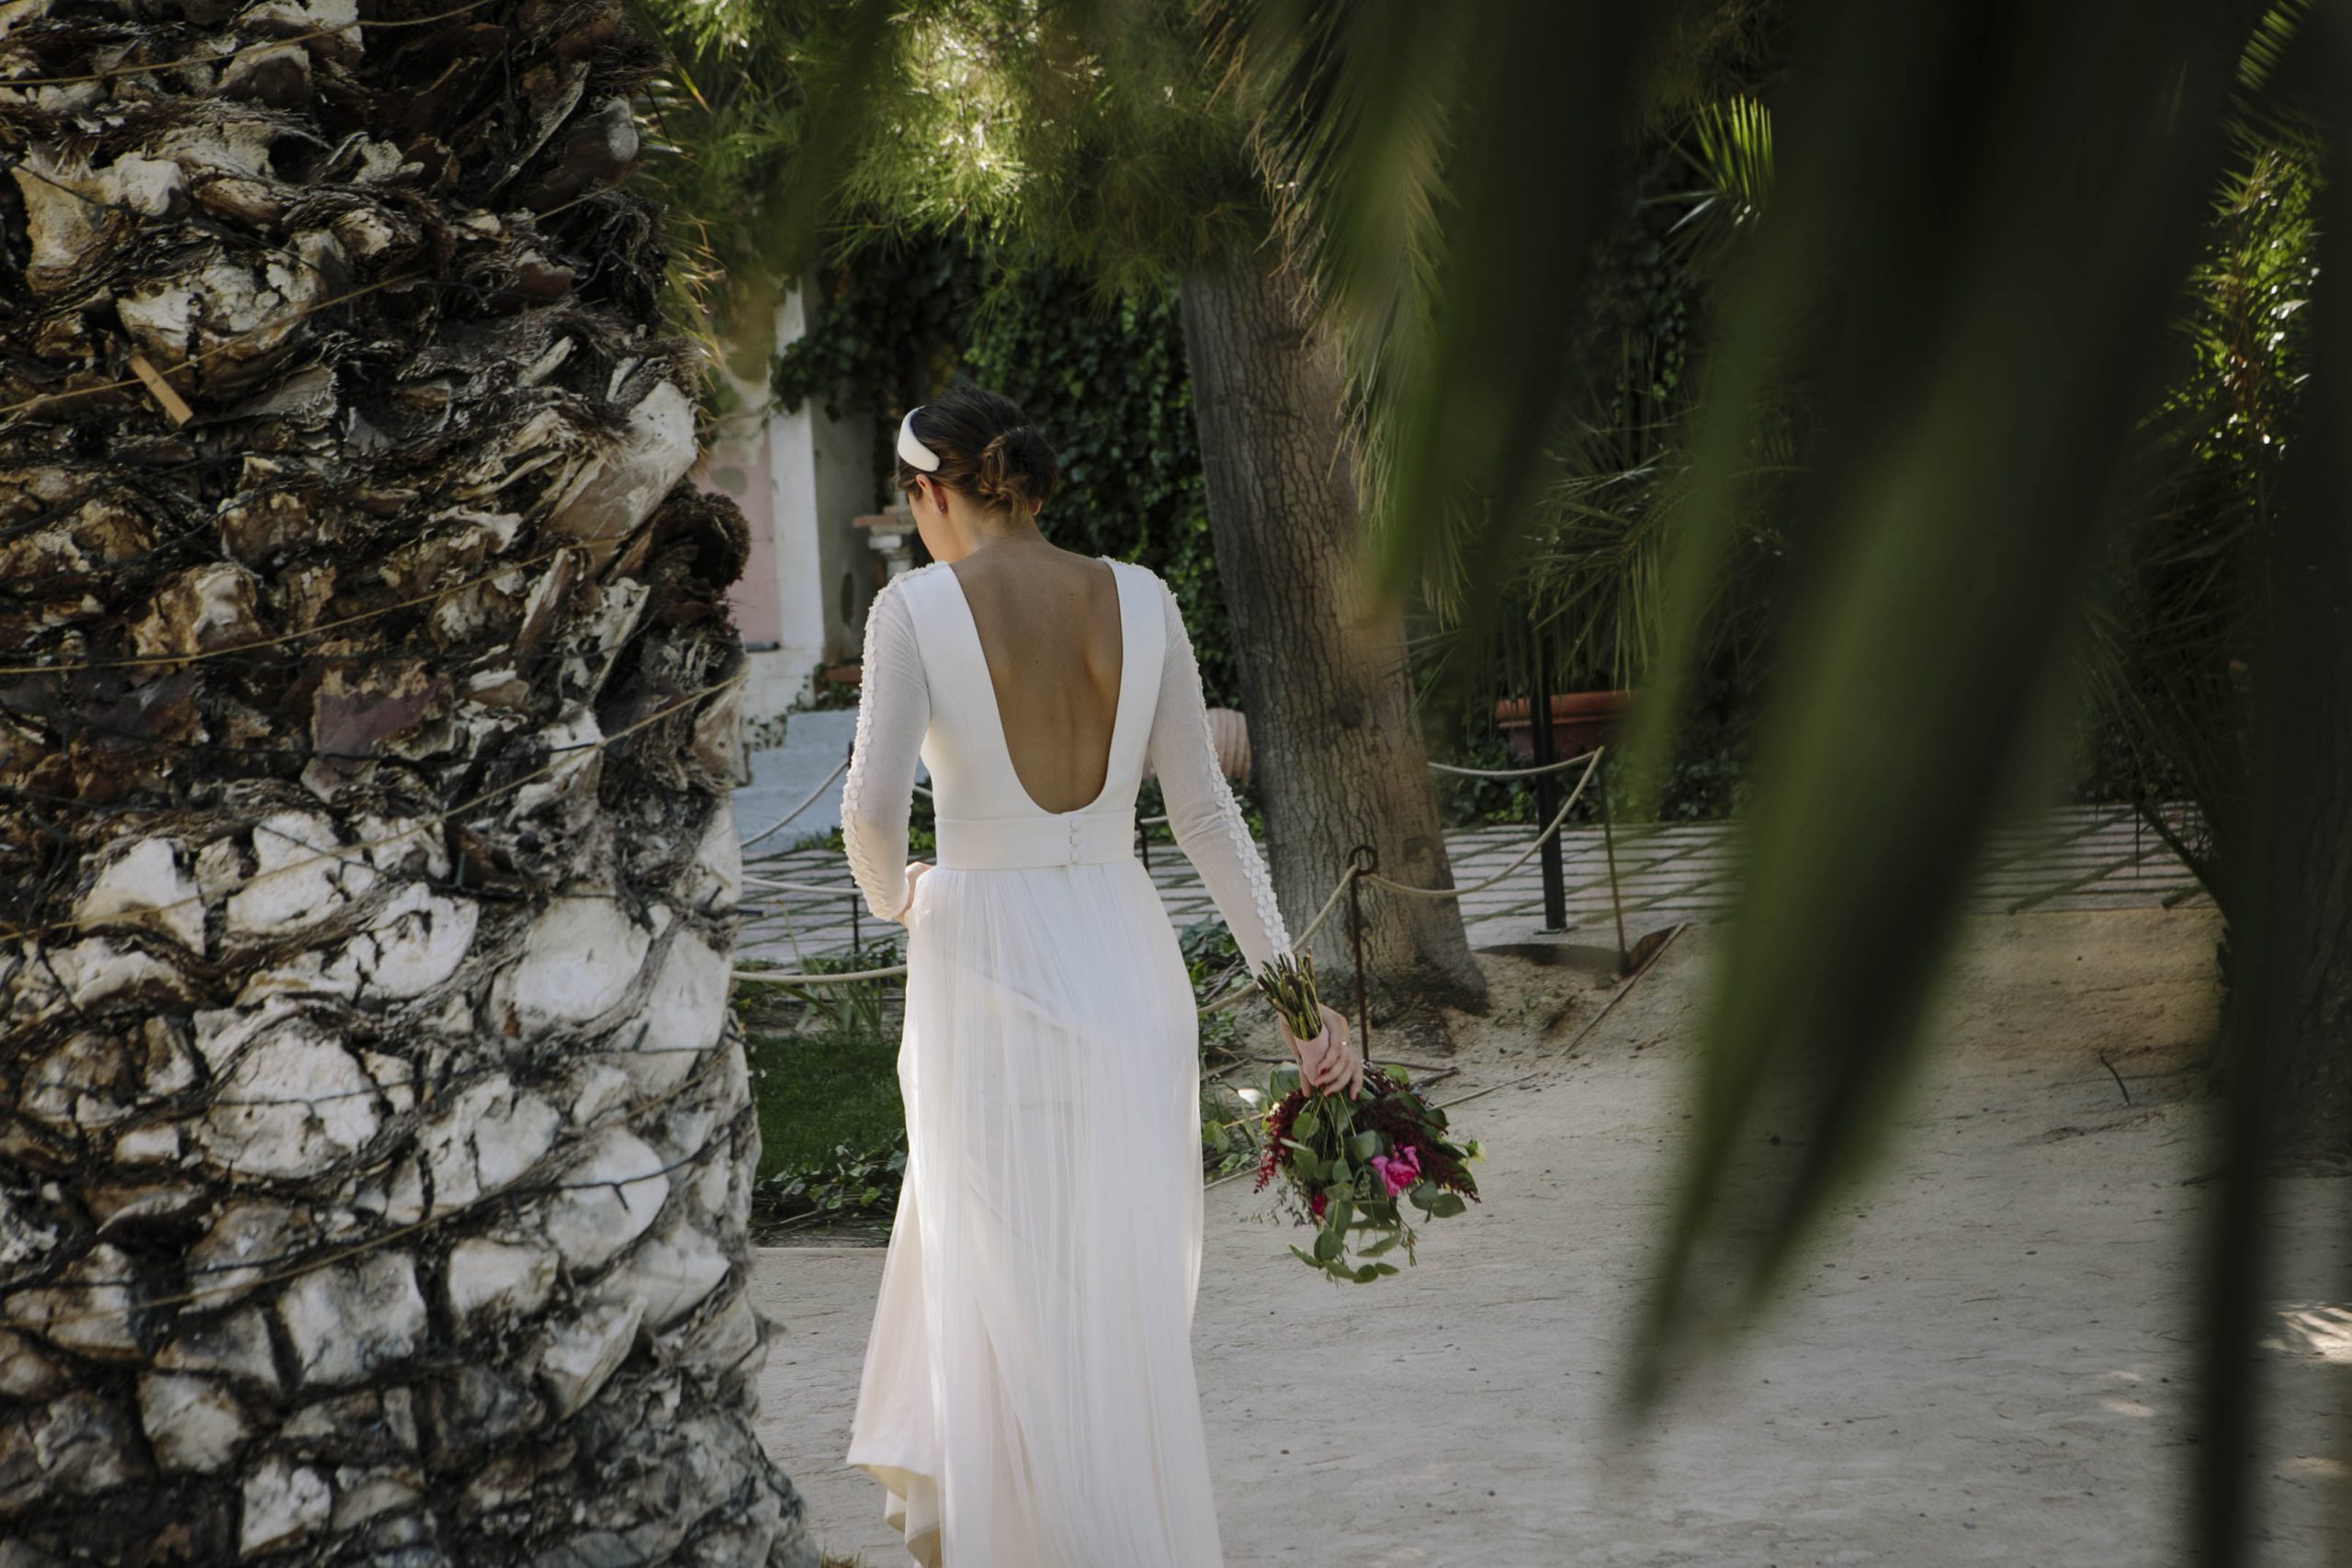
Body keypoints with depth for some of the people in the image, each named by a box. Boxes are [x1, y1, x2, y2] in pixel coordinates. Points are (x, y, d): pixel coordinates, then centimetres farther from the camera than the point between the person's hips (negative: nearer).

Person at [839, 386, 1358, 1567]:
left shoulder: (917, 607, -10)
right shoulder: (1137, 600, 1)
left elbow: (872, 807, -18)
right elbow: (1204, 811, 2)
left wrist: (892, 893, 4)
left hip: (985, 956, -4)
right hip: (1126, 956, 4)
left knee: (1013, 1291, 9)